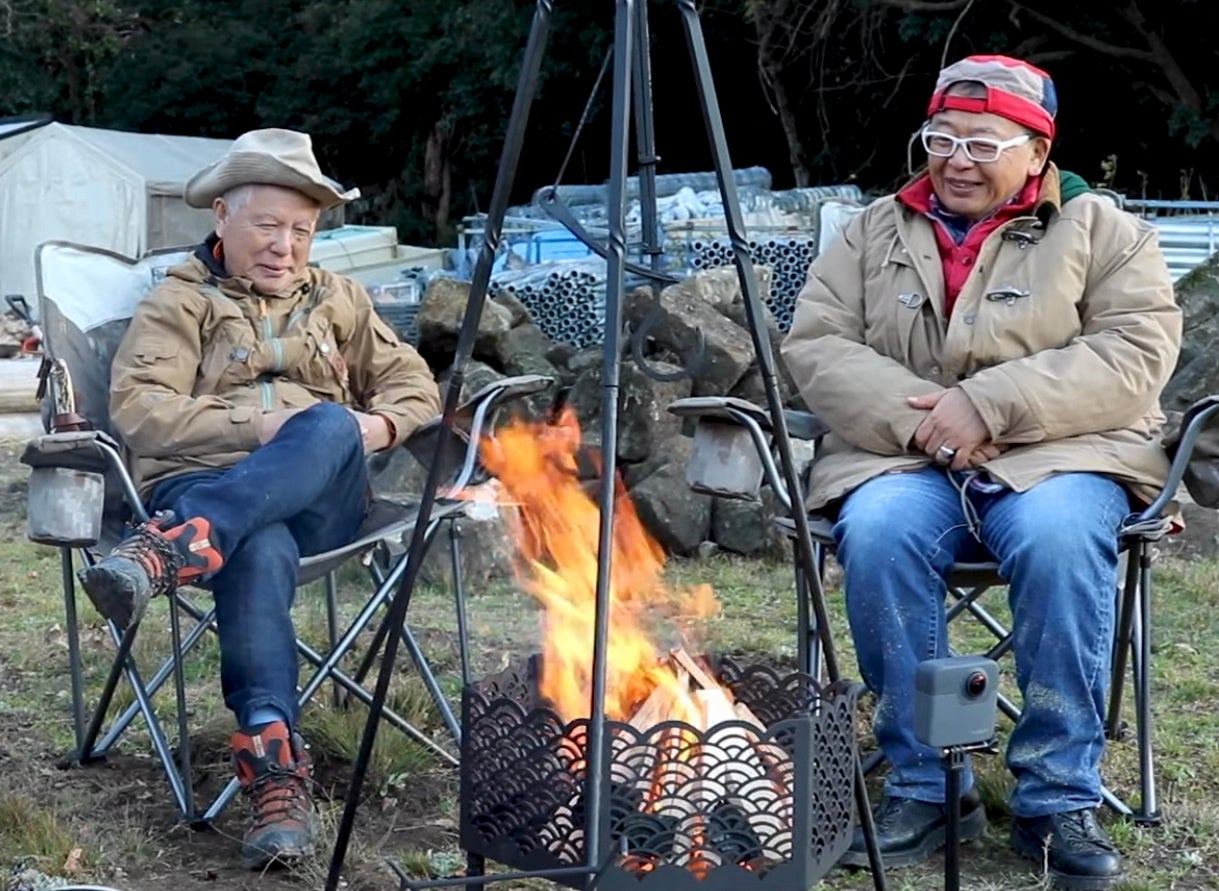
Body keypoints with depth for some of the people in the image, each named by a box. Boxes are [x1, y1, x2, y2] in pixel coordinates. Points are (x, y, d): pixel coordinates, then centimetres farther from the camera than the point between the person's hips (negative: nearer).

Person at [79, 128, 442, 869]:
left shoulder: (339, 300, 24)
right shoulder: (179, 303, 11)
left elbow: (415, 386, 20)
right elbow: (138, 410, -4)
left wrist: (374, 425, -4)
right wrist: (257, 424, -14)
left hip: (323, 500, 3)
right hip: (203, 486, -3)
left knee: (331, 426, -35)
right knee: (259, 553, -41)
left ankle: (167, 551, -52)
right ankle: (277, 774, -51)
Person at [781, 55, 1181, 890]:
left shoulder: (1102, 230, 6)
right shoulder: (873, 233, 14)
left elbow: (1136, 353, -8)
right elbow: (816, 348, 3)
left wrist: (989, 405, -19)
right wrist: (916, 419, -15)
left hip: (1060, 456, -2)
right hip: (904, 459, 2)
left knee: (1058, 535, -36)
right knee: (876, 532, -32)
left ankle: (1061, 798, -23)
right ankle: (925, 786, -19)